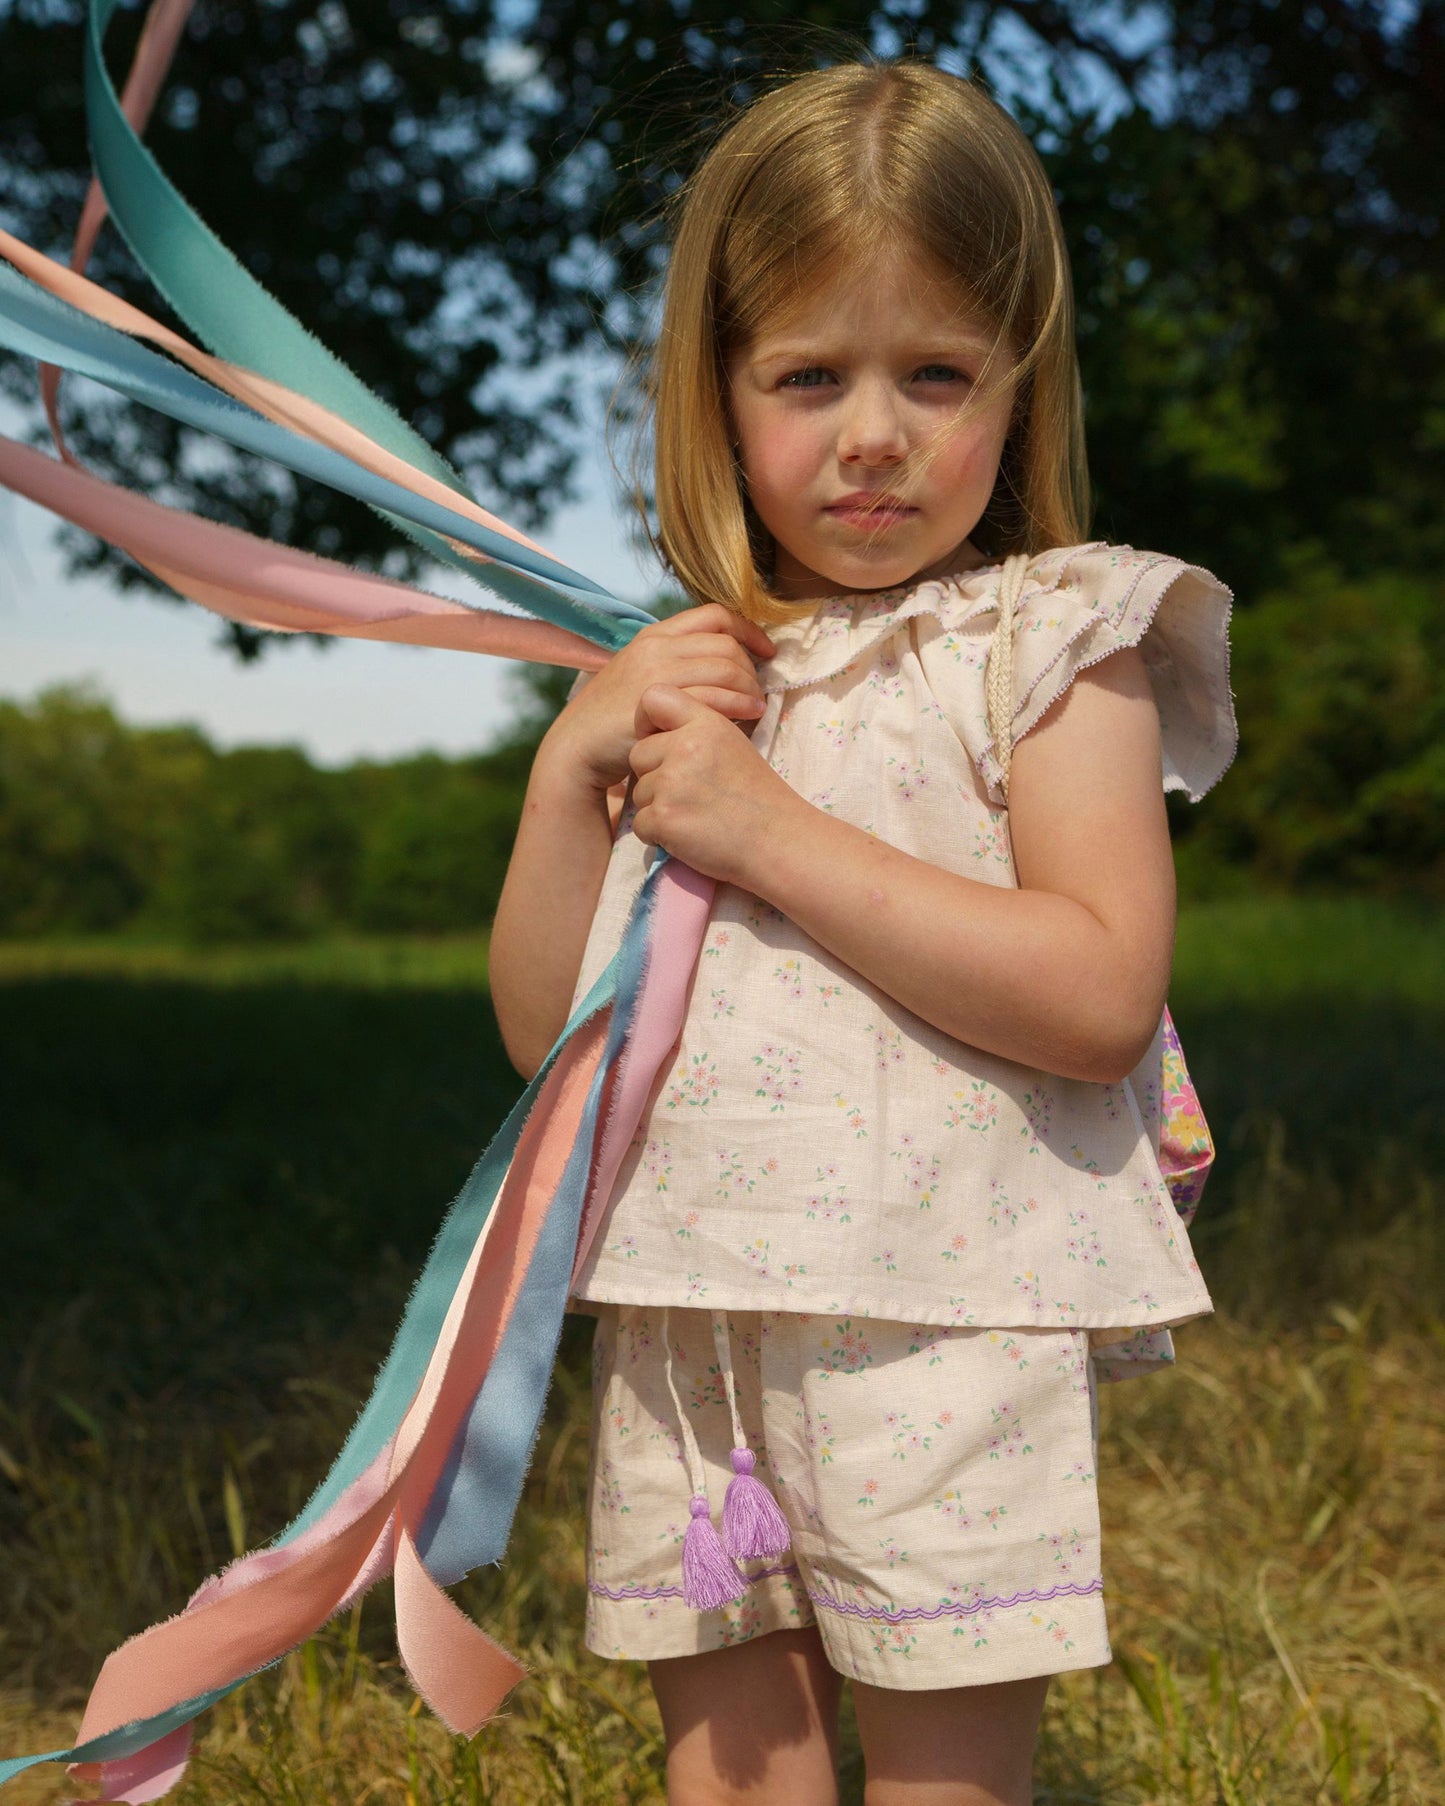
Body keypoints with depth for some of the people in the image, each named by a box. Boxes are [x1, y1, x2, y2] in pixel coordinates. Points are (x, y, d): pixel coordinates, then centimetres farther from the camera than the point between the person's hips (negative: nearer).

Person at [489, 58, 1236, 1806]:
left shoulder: (1055, 640, -3)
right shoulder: (673, 678, 12)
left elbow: (1102, 991, -18)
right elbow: (542, 1028, 10)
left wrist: (770, 831, -18)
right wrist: (571, 770, -4)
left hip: (939, 1330, -5)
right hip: (682, 1326, 5)